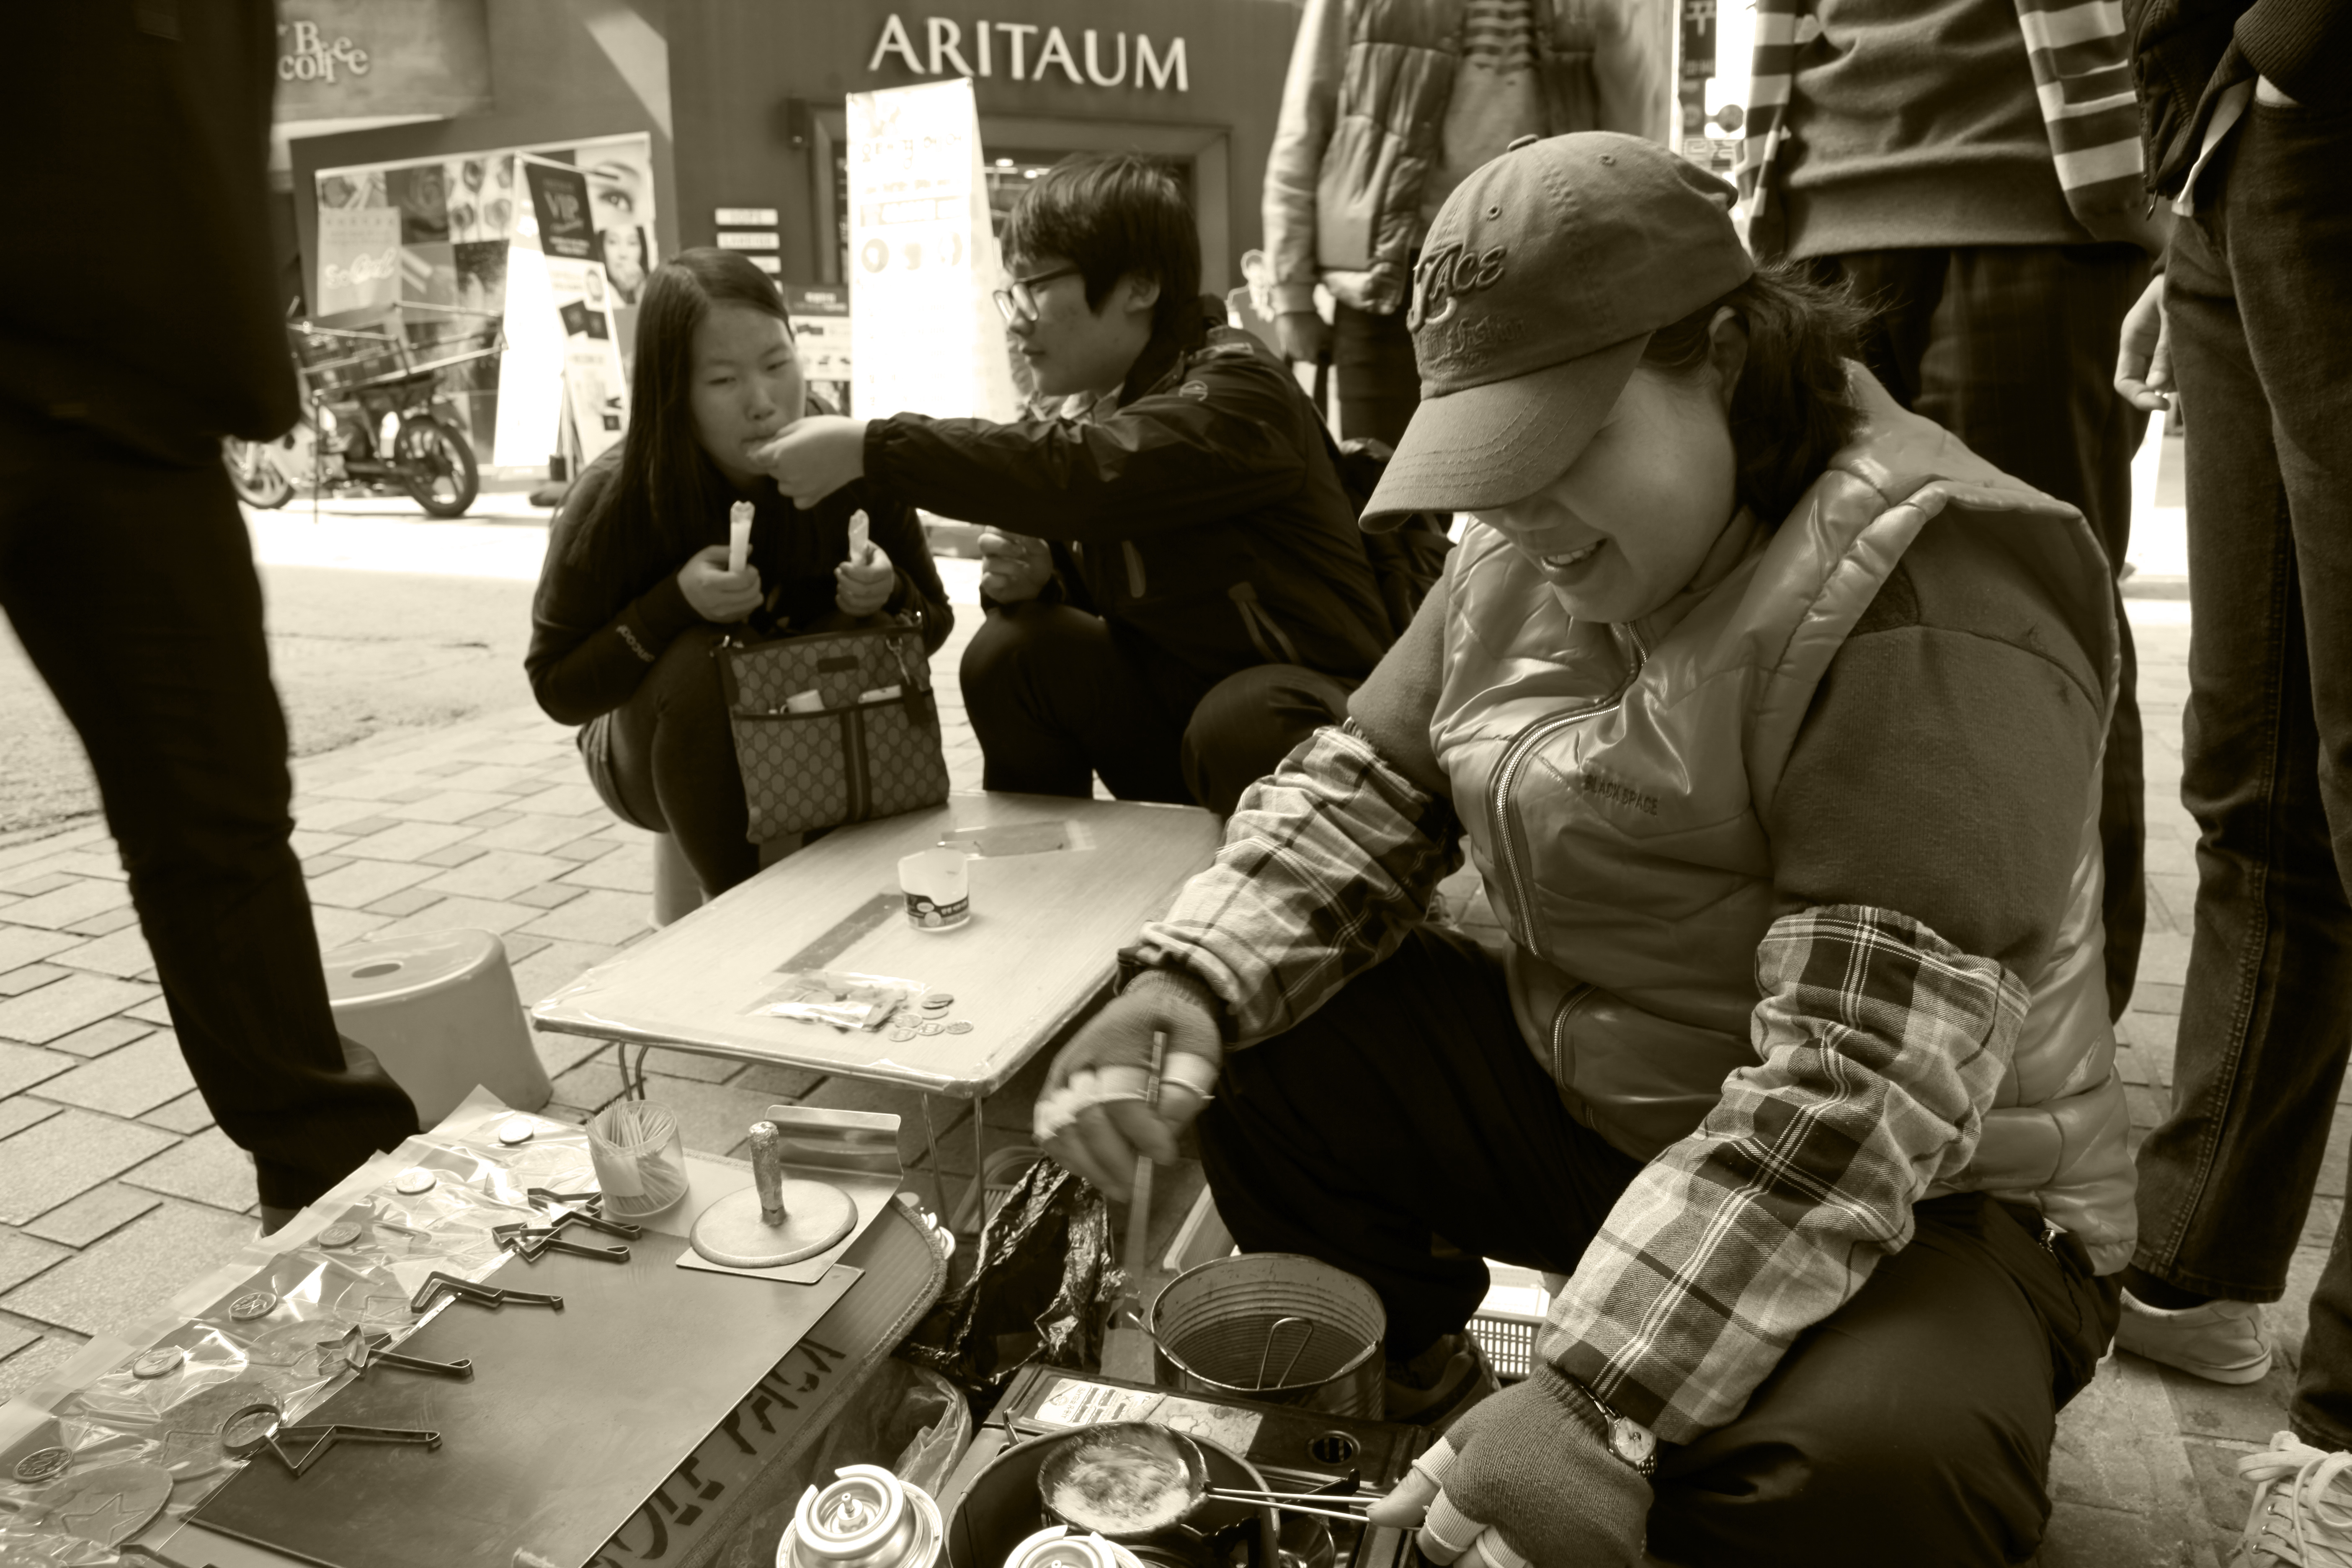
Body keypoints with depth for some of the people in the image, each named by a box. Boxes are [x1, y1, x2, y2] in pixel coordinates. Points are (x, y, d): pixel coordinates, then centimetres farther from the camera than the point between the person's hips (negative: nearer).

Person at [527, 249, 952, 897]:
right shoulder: (615, 501, -21)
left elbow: (933, 626, -4)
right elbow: (556, 689, -14)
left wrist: (887, 595, -28)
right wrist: (676, 604, -30)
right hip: (659, 751, -1)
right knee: (703, 659, -32)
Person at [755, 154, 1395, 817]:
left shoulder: (1239, 391, -19)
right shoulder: (1097, 406, 7)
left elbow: (1085, 473, -35)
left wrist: (870, 447, -33)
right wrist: (1032, 579, -15)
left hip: (1299, 703, -6)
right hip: (1175, 690, 7)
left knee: (1237, 727, -37)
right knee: (1011, 652, -12)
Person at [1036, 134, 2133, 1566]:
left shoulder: (1930, 607, -24)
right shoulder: (1532, 554, -1)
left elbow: (1865, 1086, -30)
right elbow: (1363, 792, 2)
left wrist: (1595, 1404, -35)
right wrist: (1185, 987, -17)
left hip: (1931, 1197, -6)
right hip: (1590, 1101, 6)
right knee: (1268, 1043, -7)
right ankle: (1399, 1433, 16)